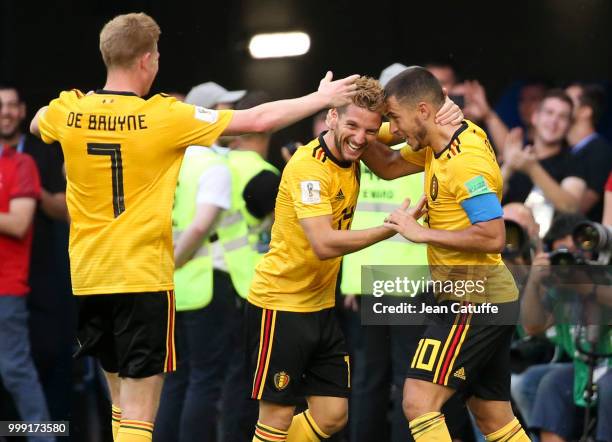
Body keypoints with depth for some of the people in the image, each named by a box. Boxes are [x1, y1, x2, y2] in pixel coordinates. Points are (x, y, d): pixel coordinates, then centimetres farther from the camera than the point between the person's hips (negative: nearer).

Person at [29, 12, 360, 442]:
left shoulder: (68, 111, -1)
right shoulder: (164, 117, -12)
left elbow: (36, 125, 25)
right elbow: (258, 119, -6)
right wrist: (321, 98, 6)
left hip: (88, 277, 5)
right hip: (143, 277, -5)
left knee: (123, 398, 21)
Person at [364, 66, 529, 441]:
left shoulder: (466, 161, -20)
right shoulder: (438, 145, 8)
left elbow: (492, 237, -26)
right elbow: (389, 167, 18)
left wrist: (422, 232, -20)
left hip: (476, 303, -10)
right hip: (490, 299, 10)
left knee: (419, 400, -15)